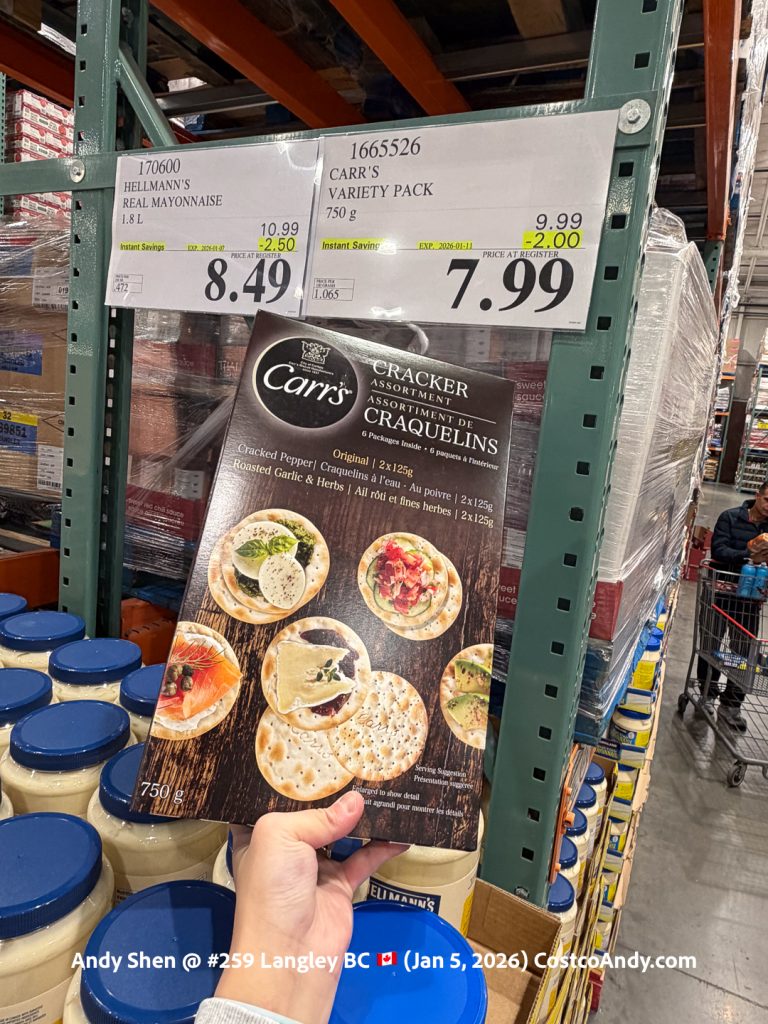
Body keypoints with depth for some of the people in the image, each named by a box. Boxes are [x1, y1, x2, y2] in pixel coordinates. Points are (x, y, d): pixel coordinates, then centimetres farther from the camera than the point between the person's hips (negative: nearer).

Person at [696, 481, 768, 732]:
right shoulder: (730, 517, -5)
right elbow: (719, 549, -15)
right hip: (720, 591, -2)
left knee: (745, 650, 3)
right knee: (711, 643, 7)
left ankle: (731, 704, 15)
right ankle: (708, 693, 25)